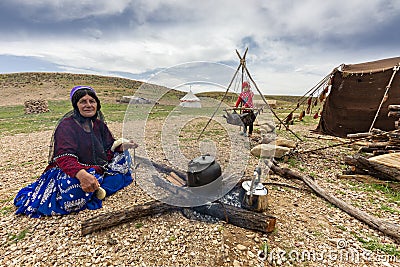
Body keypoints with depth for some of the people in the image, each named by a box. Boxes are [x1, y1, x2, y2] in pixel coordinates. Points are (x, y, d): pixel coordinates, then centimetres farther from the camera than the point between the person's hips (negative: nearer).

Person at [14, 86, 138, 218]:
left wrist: (122, 145, -17)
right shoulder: (66, 125, -15)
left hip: (97, 170, 8)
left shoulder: (99, 124, 5)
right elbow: (64, 157, -28)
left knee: (123, 157, 1)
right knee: (73, 185, -39)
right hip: (70, 172, -7)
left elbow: (110, 147, 7)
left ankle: (97, 188, -13)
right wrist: (82, 174, -48)